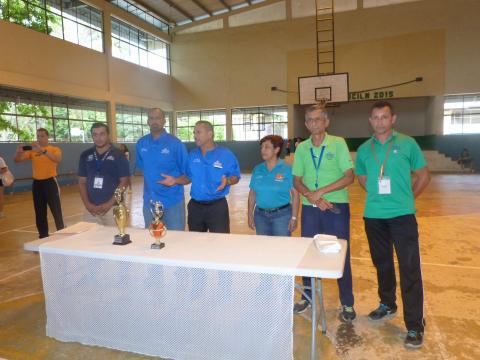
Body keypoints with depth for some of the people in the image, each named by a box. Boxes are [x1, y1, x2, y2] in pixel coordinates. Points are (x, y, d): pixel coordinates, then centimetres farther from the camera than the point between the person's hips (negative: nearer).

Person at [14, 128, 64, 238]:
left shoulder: (55, 149, -4)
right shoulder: (32, 150, 7)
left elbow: (58, 160, -25)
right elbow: (17, 160, 1)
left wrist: (43, 151, -37)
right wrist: (18, 152, -22)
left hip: (50, 182, -4)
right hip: (37, 183, 4)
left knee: (56, 211, -5)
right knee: (40, 213, 12)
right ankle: (43, 236, 23)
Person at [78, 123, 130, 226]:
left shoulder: (118, 155, -3)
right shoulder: (85, 155, 7)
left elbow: (124, 182, -5)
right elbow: (82, 182, 10)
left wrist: (109, 204, -11)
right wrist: (87, 204, -2)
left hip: (113, 207, -3)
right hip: (91, 208, 3)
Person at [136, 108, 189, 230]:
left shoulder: (175, 143, -10)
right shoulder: (141, 143, 4)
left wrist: (175, 180, -26)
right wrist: (150, 180, 10)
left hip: (172, 202, -4)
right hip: (149, 202, 4)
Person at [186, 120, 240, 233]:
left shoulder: (226, 154, -6)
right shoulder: (192, 155, 6)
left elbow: (236, 177, -2)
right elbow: (188, 177, 12)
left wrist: (227, 181, -22)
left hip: (217, 206, -4)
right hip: (195, 206, 4)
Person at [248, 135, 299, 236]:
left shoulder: (287, 169, -7)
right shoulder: (257, 169, 3)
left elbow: (295, 194, -7)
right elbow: (252, 193, 8)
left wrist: (294, 217, -10)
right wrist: (250, 215, 6)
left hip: (281, 214, -3)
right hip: (260, 215, 4)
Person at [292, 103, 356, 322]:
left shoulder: (338, 143, -4)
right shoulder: (302, 148, 6)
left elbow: (349, 176, -9)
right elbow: (297, 181, 6)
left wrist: (321, 191, -16)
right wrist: (311, 196, -12)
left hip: (336, 207, -3)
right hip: (309, 208, 3)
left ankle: (347, 303, 21)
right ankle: (308, 296, 30)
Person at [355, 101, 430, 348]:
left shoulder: (407, 144, -2)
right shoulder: (364, 149, 6)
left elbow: (424, 176, 5)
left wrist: (406, 198, 5)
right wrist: (377, 196, 10)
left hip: (402, 215, -3)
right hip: (373, 216, 3)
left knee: (410, 269, -2)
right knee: (382, 263, 16)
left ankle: (415, 326, 7)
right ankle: (387, 304, 37)